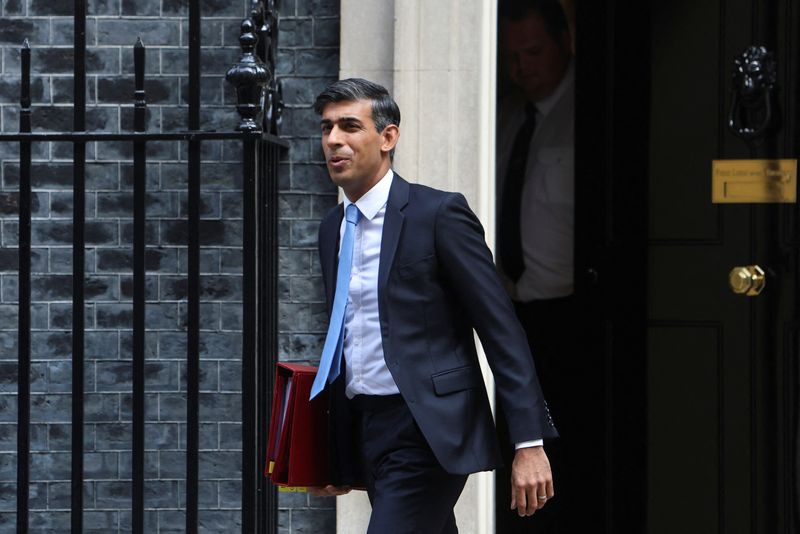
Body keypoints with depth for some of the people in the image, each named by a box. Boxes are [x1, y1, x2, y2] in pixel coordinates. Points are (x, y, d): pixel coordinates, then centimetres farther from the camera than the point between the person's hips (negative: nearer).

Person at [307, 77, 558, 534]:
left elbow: (502, 329, -11)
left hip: (428, 434, -7)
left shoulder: (439, 214, -9)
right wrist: (336, 453, 21)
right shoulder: (333, 228, 13)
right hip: (366, 433, 7)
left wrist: (530, 444, -16)